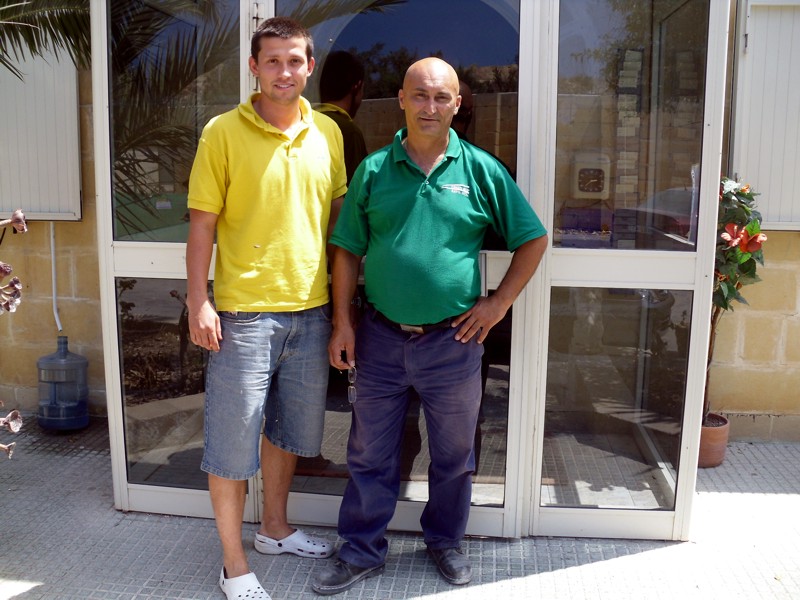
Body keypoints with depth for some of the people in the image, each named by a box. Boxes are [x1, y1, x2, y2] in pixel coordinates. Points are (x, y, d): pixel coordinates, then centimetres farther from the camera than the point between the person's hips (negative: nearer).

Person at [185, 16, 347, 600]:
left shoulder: (327, 132, 7)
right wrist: (199, 302, -12)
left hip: (311, 309, 5)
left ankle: (275, 528, 40)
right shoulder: (223, 132, -6)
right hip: (245, 310, -5)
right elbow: (203, 222, -6)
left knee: (290, 429, 19)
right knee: (234, 439, 3)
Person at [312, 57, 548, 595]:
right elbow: (347, 252, 5)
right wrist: (342, 323, -1)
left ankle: (446, 541, 38)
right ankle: (363, 551, 29)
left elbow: (534, 239, 5)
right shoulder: (372, 171, 2)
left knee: (454, 454, 15)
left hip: (453, 341, 0)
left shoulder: (481, 170, -1)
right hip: (381, 338, 1)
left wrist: (499, 303, -2)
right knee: (369, 454, 11)